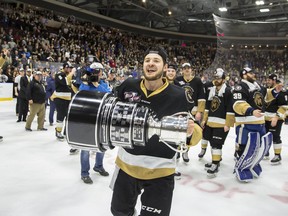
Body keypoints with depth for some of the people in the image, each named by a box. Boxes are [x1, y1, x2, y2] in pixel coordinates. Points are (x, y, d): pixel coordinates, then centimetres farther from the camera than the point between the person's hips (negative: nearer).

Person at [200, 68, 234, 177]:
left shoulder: (228, 91, -12)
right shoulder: (210, 90, 10)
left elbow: (230, 110, -15)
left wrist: (227, 124, -17)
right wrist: (204, 119, 14)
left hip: (221, 123, -6)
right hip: (209, 121, 6)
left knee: (216, 144, -5)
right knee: (205, 136, 20)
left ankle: (215, 165, 5)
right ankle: (203, 149, 46)